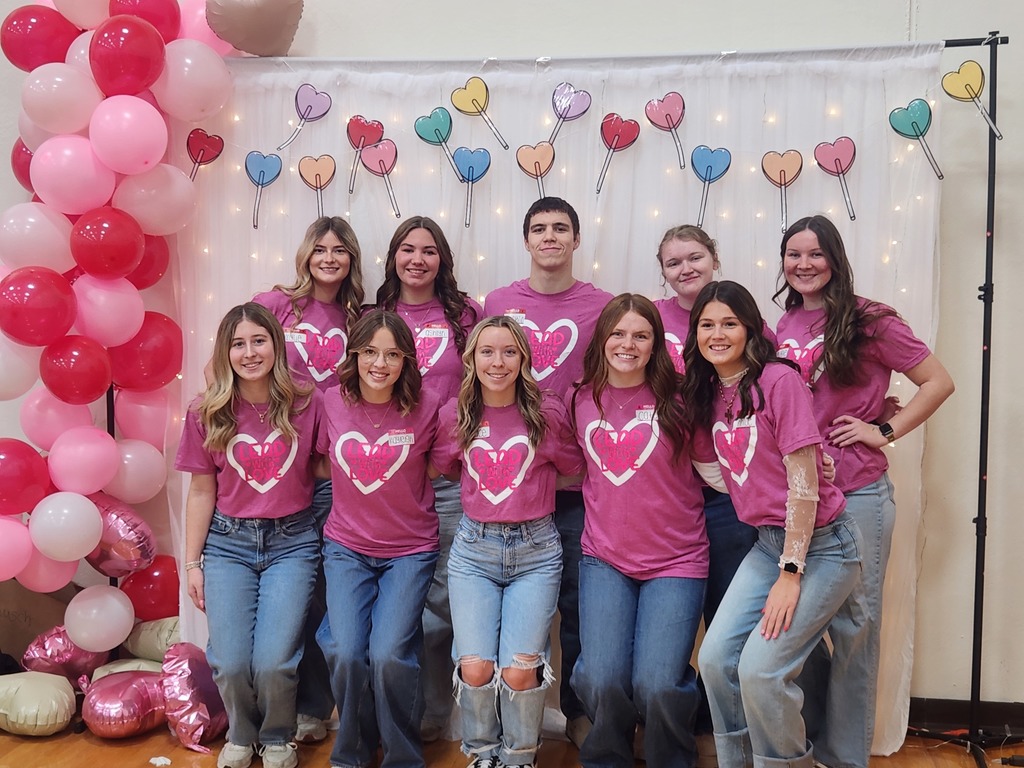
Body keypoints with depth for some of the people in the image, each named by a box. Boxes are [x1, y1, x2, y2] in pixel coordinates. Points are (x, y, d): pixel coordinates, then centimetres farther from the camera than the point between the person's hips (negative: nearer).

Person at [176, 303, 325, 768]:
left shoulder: (307, 405, -5)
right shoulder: (206, 414, -1)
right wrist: (192, 562, 6)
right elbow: (201, 493, 5)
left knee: (273, 662, -11)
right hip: (229, 542, 1)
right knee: (230, 663, -6)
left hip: (292, 541, -1)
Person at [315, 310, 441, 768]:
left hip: (410, 550, -2)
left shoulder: (425, 408, -10)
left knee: (389, 654, -15)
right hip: (346, 547, 2)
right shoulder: (332, 404, -5)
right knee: (346, 654, -12)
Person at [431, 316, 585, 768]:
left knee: (519, 670, -13)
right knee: (475, 667, -11)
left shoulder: (547, 413, -3)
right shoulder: (454, 416, 2)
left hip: (535, 550, -1)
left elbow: (574, 472, 11)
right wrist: (483, 489, 9)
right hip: (474, 548, 1)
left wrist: (530, 486, 3)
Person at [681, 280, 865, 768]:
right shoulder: (708, 395, 7)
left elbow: (804, 483, -17)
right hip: (767, 543, 7)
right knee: (715, 659, -1)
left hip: (821, 545, -7)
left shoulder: (779, 380, -15)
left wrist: (790, 573, -17)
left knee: (760, 669, -14)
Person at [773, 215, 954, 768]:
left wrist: (884, 430, -11)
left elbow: (939, 381, -4)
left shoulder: (866, 321, -6)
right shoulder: (784, 326, 9)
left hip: (856, 495, -5)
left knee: (852, 629, 4)